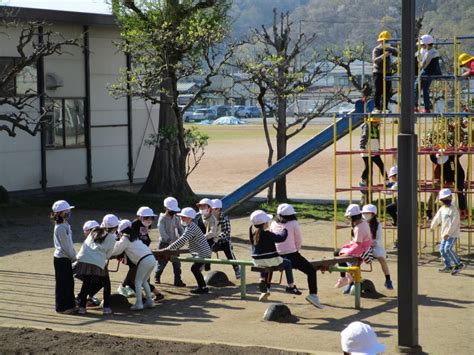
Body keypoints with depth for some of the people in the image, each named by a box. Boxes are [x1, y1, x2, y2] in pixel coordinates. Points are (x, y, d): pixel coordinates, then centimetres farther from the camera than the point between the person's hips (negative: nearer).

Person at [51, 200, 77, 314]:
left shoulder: (66, 225, 11)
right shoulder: (60, 227, -19)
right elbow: (65, 246, -19)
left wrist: (74, 256, 10)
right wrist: (73, 257, -10)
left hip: (66, 258, 9)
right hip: (61, 259, -9)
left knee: (69, 282, 15)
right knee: (62, 283, 0)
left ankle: (70, 305, 24)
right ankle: (61, 307, 9)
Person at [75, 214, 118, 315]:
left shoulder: (95, 231, 15)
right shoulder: (111, 237, 2)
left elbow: (85, 244, 18)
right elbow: (108, 254, 7)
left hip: (84, 260, 4)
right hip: (98, 264, -4)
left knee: (86, 284, 17)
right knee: (106, 284, 13)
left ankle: (82, 307, 14)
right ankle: (106, 307, 9)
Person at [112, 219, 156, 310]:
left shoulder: (125, 239, 1)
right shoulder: (134, 237, 25)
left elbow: (117, 251, 9)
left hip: (144, 261, -8)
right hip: (152, 258, 8)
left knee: (138, 281, 2)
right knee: (144, 281, 19)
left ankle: (139, 304, -3)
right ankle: (150, 301, 18)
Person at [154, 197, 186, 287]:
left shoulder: (176, 219, 6)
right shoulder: (162, 219, -11)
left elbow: (180, 229, 11)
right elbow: (162, 232, -21)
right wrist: (170, 241, -31)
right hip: (164, 244, -4)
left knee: (177, 263, -3)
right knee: (162, 262, 8)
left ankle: (177, 280, -2)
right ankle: (157, 278, 30)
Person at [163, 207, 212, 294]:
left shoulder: (190, 228, -20)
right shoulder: (190, 227, 13)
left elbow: (182, 240, -26)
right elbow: (183, 240, 21)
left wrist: (169, 248, -23)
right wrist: (175, 248, 14)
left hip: (203, 253, -10)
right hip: (202, 252, 10)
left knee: (195, 268, -8)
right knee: (195, 268, 15)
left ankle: (203, 288, -3)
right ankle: (201, 287, 22)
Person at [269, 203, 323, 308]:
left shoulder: (274, 224, 6)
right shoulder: (294, 224, -5)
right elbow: (299, 242, 0)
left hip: (277, 256, 5)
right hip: (291, 255, -5)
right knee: (311, 271, 3)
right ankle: (313, 294, -10)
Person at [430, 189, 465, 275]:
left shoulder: (453, 209, -15)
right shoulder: (442, 209, 8)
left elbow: (454, 223, -21)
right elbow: (437, 218, 25)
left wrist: (448, 233, -22)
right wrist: (432, 226, 35)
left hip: (453, 233, -8)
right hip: (445, 233, 8)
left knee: (447, 248, -19)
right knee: (442, 249, 9)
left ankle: (459, 264, -9)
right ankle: (448, 266, 21)